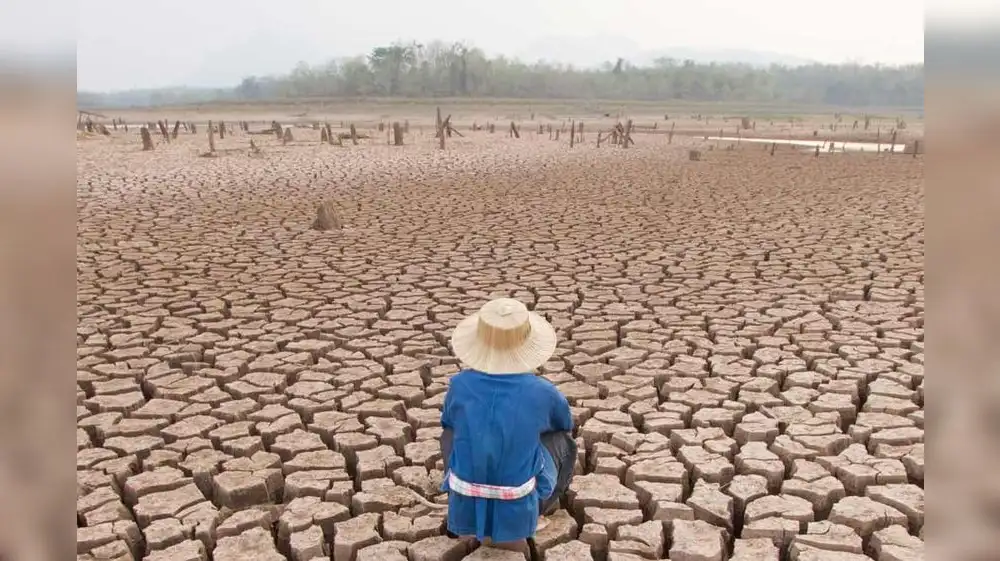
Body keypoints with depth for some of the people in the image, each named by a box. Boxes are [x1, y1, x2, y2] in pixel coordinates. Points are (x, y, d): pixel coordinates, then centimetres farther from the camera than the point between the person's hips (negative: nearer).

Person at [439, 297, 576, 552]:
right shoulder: (542, 391, -13)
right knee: (561, 438, 23)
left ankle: (473, 524, 27)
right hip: (517, 510, -1)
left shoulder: (460, 384, -10)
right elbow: (566, 424, 12)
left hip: (465, 508, 2)